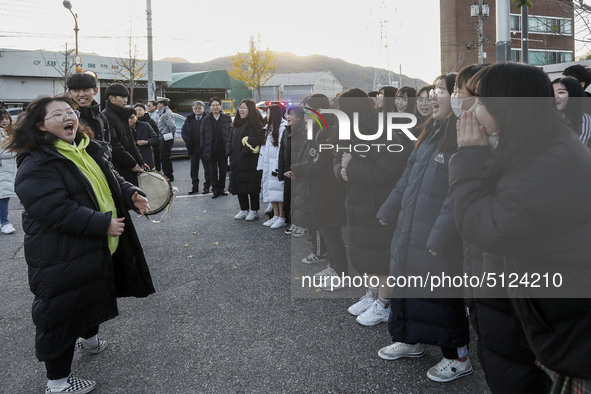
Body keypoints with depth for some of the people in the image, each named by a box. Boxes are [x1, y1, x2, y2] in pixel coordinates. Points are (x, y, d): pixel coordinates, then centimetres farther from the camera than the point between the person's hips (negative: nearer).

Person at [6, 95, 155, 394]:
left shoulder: (91, 150, 6)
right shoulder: (37, 164, -21)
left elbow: (112, 180, 19)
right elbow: (57, 210, -29)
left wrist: (131, 195, -2)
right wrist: (103, 223, -26)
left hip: (99, 250, 9)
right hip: (62, 260, -8)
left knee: (95, 297, 27)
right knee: (63, 312, 3)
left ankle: (88, 337, 54)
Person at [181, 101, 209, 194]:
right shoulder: (189, 119, 9)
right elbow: (183, 131, 13)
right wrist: (187, 141, 0)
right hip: (193, 147, 5)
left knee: (207, 168, 1)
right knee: (194, 168, 10)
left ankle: (206, 186, 10)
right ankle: (195, 187, 18)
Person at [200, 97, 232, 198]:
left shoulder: (227, 118, 5)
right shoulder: (206, 120, 7)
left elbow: (231, 133, 5)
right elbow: (202, 135, 6)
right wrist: (203, 150, -1)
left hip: (223, 150, 0)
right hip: (211, 151, 0)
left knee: (223, 170, 7)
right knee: (212, 171, 2)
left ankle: (221, 189, 20)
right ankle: (215, 190, 11)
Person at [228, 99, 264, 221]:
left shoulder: (255, 124, -10)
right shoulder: (237, 124, 15)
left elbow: (253, 141, -19)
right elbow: (231, 140, 17)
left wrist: (242, 154, -16)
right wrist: (231, 153, 3)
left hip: (250, 162, -8)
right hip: (237, 162, 8)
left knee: (252, 187, -2)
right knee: (239, 185, 10)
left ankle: (254, 211, 9)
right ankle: (244, 210, 20)